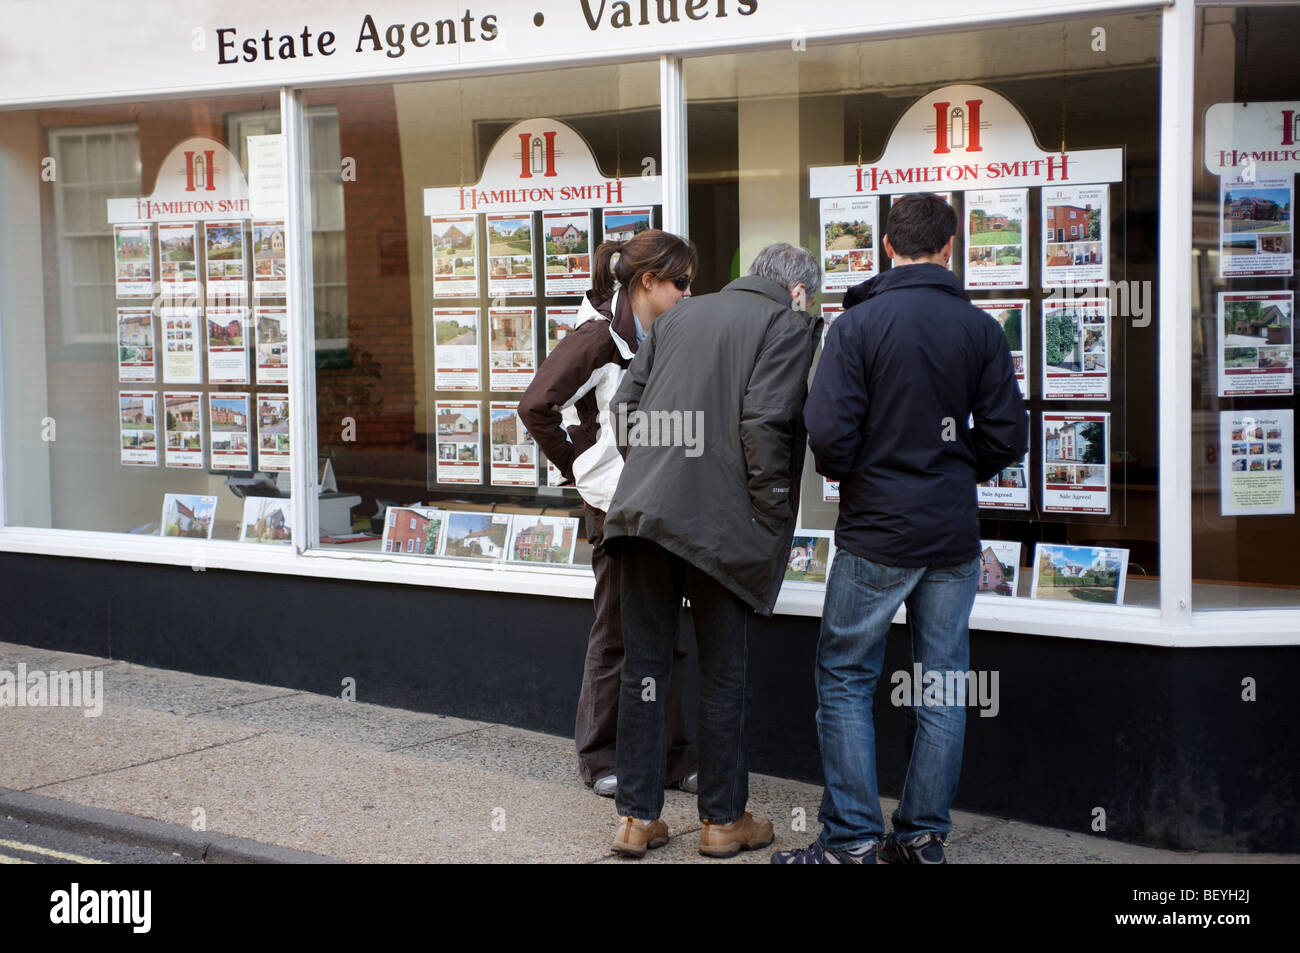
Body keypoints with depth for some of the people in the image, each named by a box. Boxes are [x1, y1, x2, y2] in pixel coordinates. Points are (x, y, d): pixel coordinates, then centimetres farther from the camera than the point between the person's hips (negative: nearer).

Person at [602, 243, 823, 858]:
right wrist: (772, 521, -7)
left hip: (646, 509, 5)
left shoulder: (678, 316, 17)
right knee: (722, 675, 8)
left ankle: (637, 818, 16)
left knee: (644, 668, 11)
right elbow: (765, 423, -13)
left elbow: (625, 405, 14)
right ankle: (723, 820, 18)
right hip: (720, 523, -5)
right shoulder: (788, 325, -1)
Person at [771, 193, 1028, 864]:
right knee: (940, 684, 11)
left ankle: (851, 840, 5)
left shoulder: (858, 323, -10)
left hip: (877, 533, -3)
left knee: (845, 679, 6)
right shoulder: (980, 329, 0)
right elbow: (1007, 437, -1)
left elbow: (828, 432, -16)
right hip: (955, 535, 4)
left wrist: (850, 477, 5)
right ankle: (923, 837, 16)